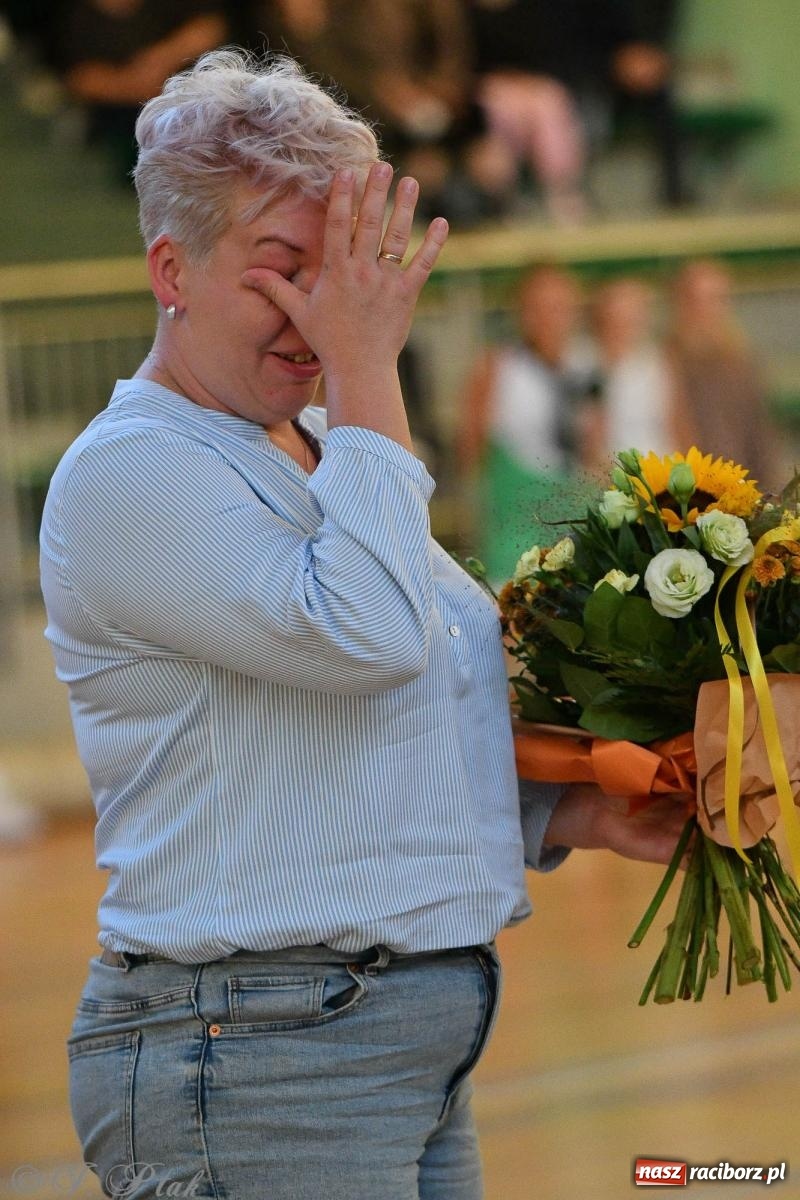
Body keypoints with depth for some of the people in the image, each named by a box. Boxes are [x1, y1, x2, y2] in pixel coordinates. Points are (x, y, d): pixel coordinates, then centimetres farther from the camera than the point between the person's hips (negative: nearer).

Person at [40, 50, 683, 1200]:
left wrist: (577, 813, 9)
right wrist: (368, 370, -17)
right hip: (256, 1065, -9)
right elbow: (364, 634, -24)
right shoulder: (130, 471, -11)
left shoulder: (321, 461, 18)